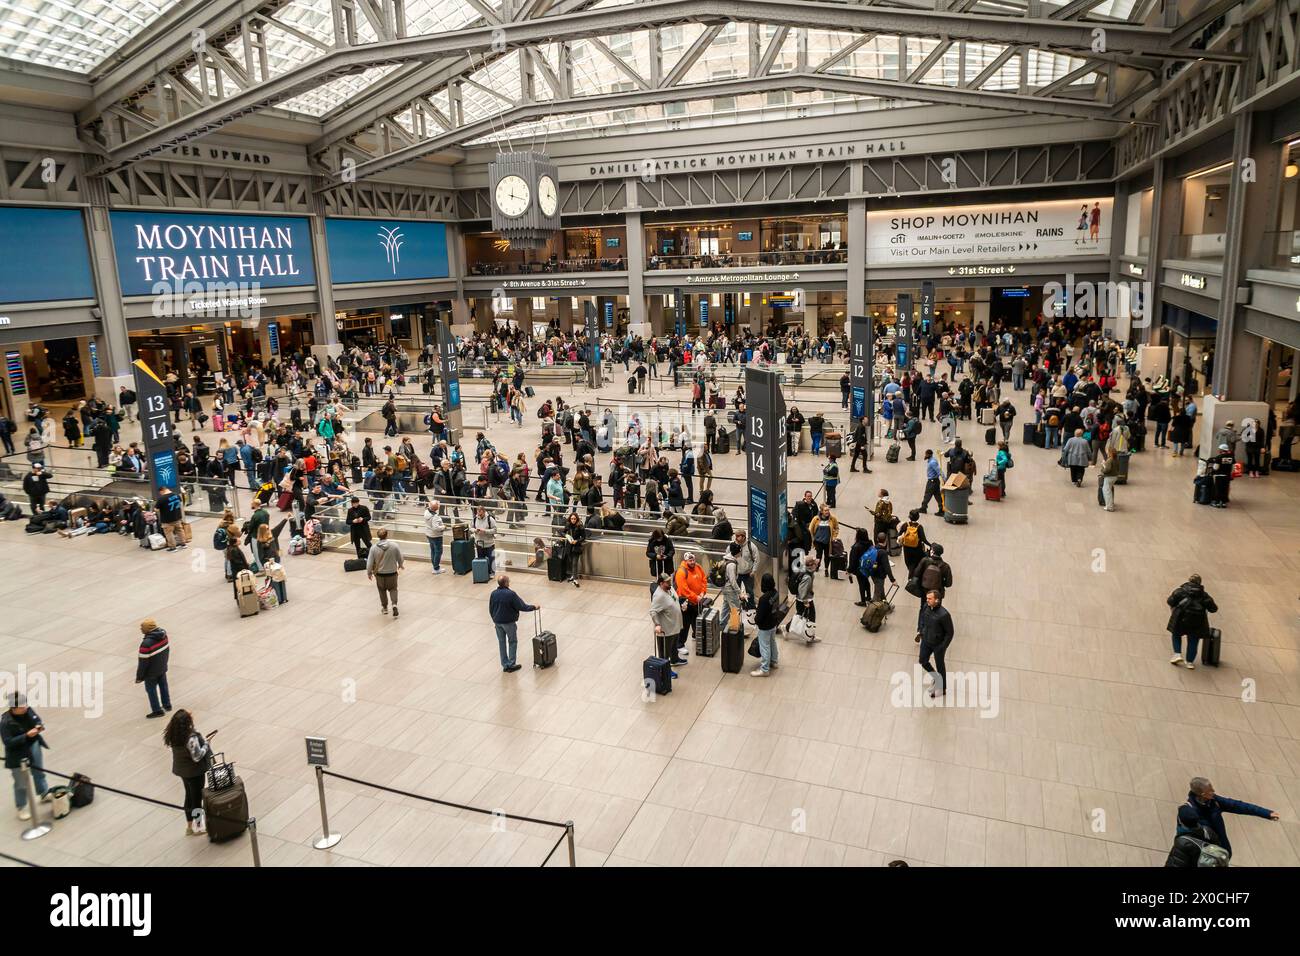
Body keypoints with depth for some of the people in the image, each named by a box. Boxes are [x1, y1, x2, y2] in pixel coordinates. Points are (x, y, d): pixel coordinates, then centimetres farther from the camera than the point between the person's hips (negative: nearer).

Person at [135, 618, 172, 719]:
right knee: (163, 686, 24)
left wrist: (139, 677, -11)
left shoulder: (146, 643, -34)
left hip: (151, 672, -7)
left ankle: (157, 710, 25)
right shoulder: (163, 635, -11)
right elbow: (167, 649, 5)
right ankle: (167, 705, 40)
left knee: (151, 690, 13)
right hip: (162, 668, 7)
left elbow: (143, 661, -24)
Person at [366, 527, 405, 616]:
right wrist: (400, 565, 19)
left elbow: (370, 563, -8)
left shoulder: (374, 548, -15)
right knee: (393, 589, 19)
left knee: (382, 590, 22)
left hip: (380, 574, 0)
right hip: (392, 573, 0)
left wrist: (369, 573, 9)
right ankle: (394, 604, -3)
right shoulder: (394, 546, -16)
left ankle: (384, 607, 33)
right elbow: (400, 559, -3)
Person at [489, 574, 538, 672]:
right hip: (509, 622, -5)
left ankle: (505, 665, 21)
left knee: (501, 642, 15)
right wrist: (534, 607, -3)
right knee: (512, 642, 11)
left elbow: (490, 610, 6)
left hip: (497, 622, 5)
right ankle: (511, 665, 12)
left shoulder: (494, 594, -5)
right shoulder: (511, 594, -23)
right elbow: (522, 607, -18)